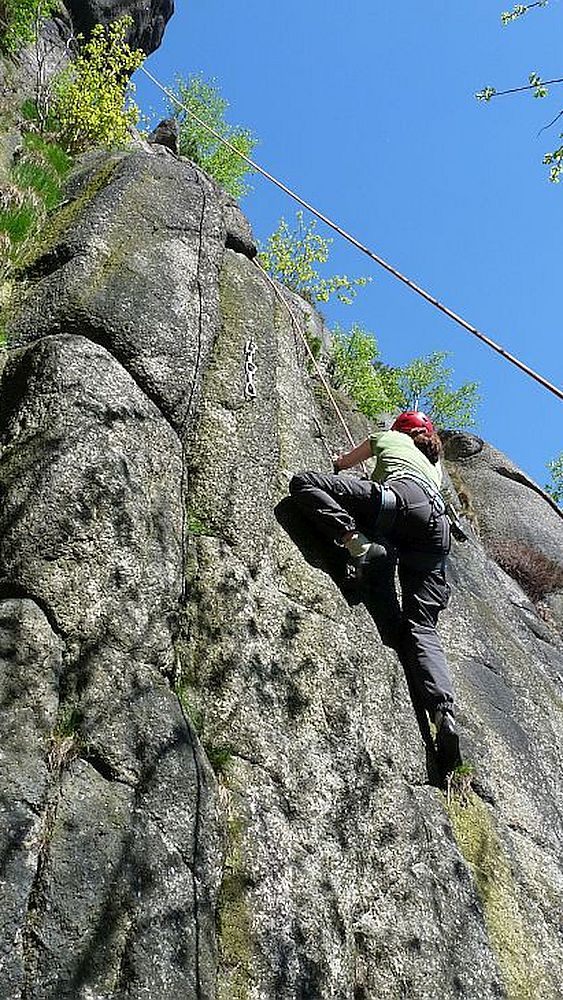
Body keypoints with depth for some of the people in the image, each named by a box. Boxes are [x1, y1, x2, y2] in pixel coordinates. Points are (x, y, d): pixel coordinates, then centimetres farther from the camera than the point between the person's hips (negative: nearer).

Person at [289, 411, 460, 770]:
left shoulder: (389, 437, 32)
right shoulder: (434, 464, 42)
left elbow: (342, 463, 43)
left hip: (403, 498, -5)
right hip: (439, 524, 6)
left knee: (304, 483, -3)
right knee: (422, 627, -4)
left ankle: (359, 543, -25)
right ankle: (444, 711, -28)